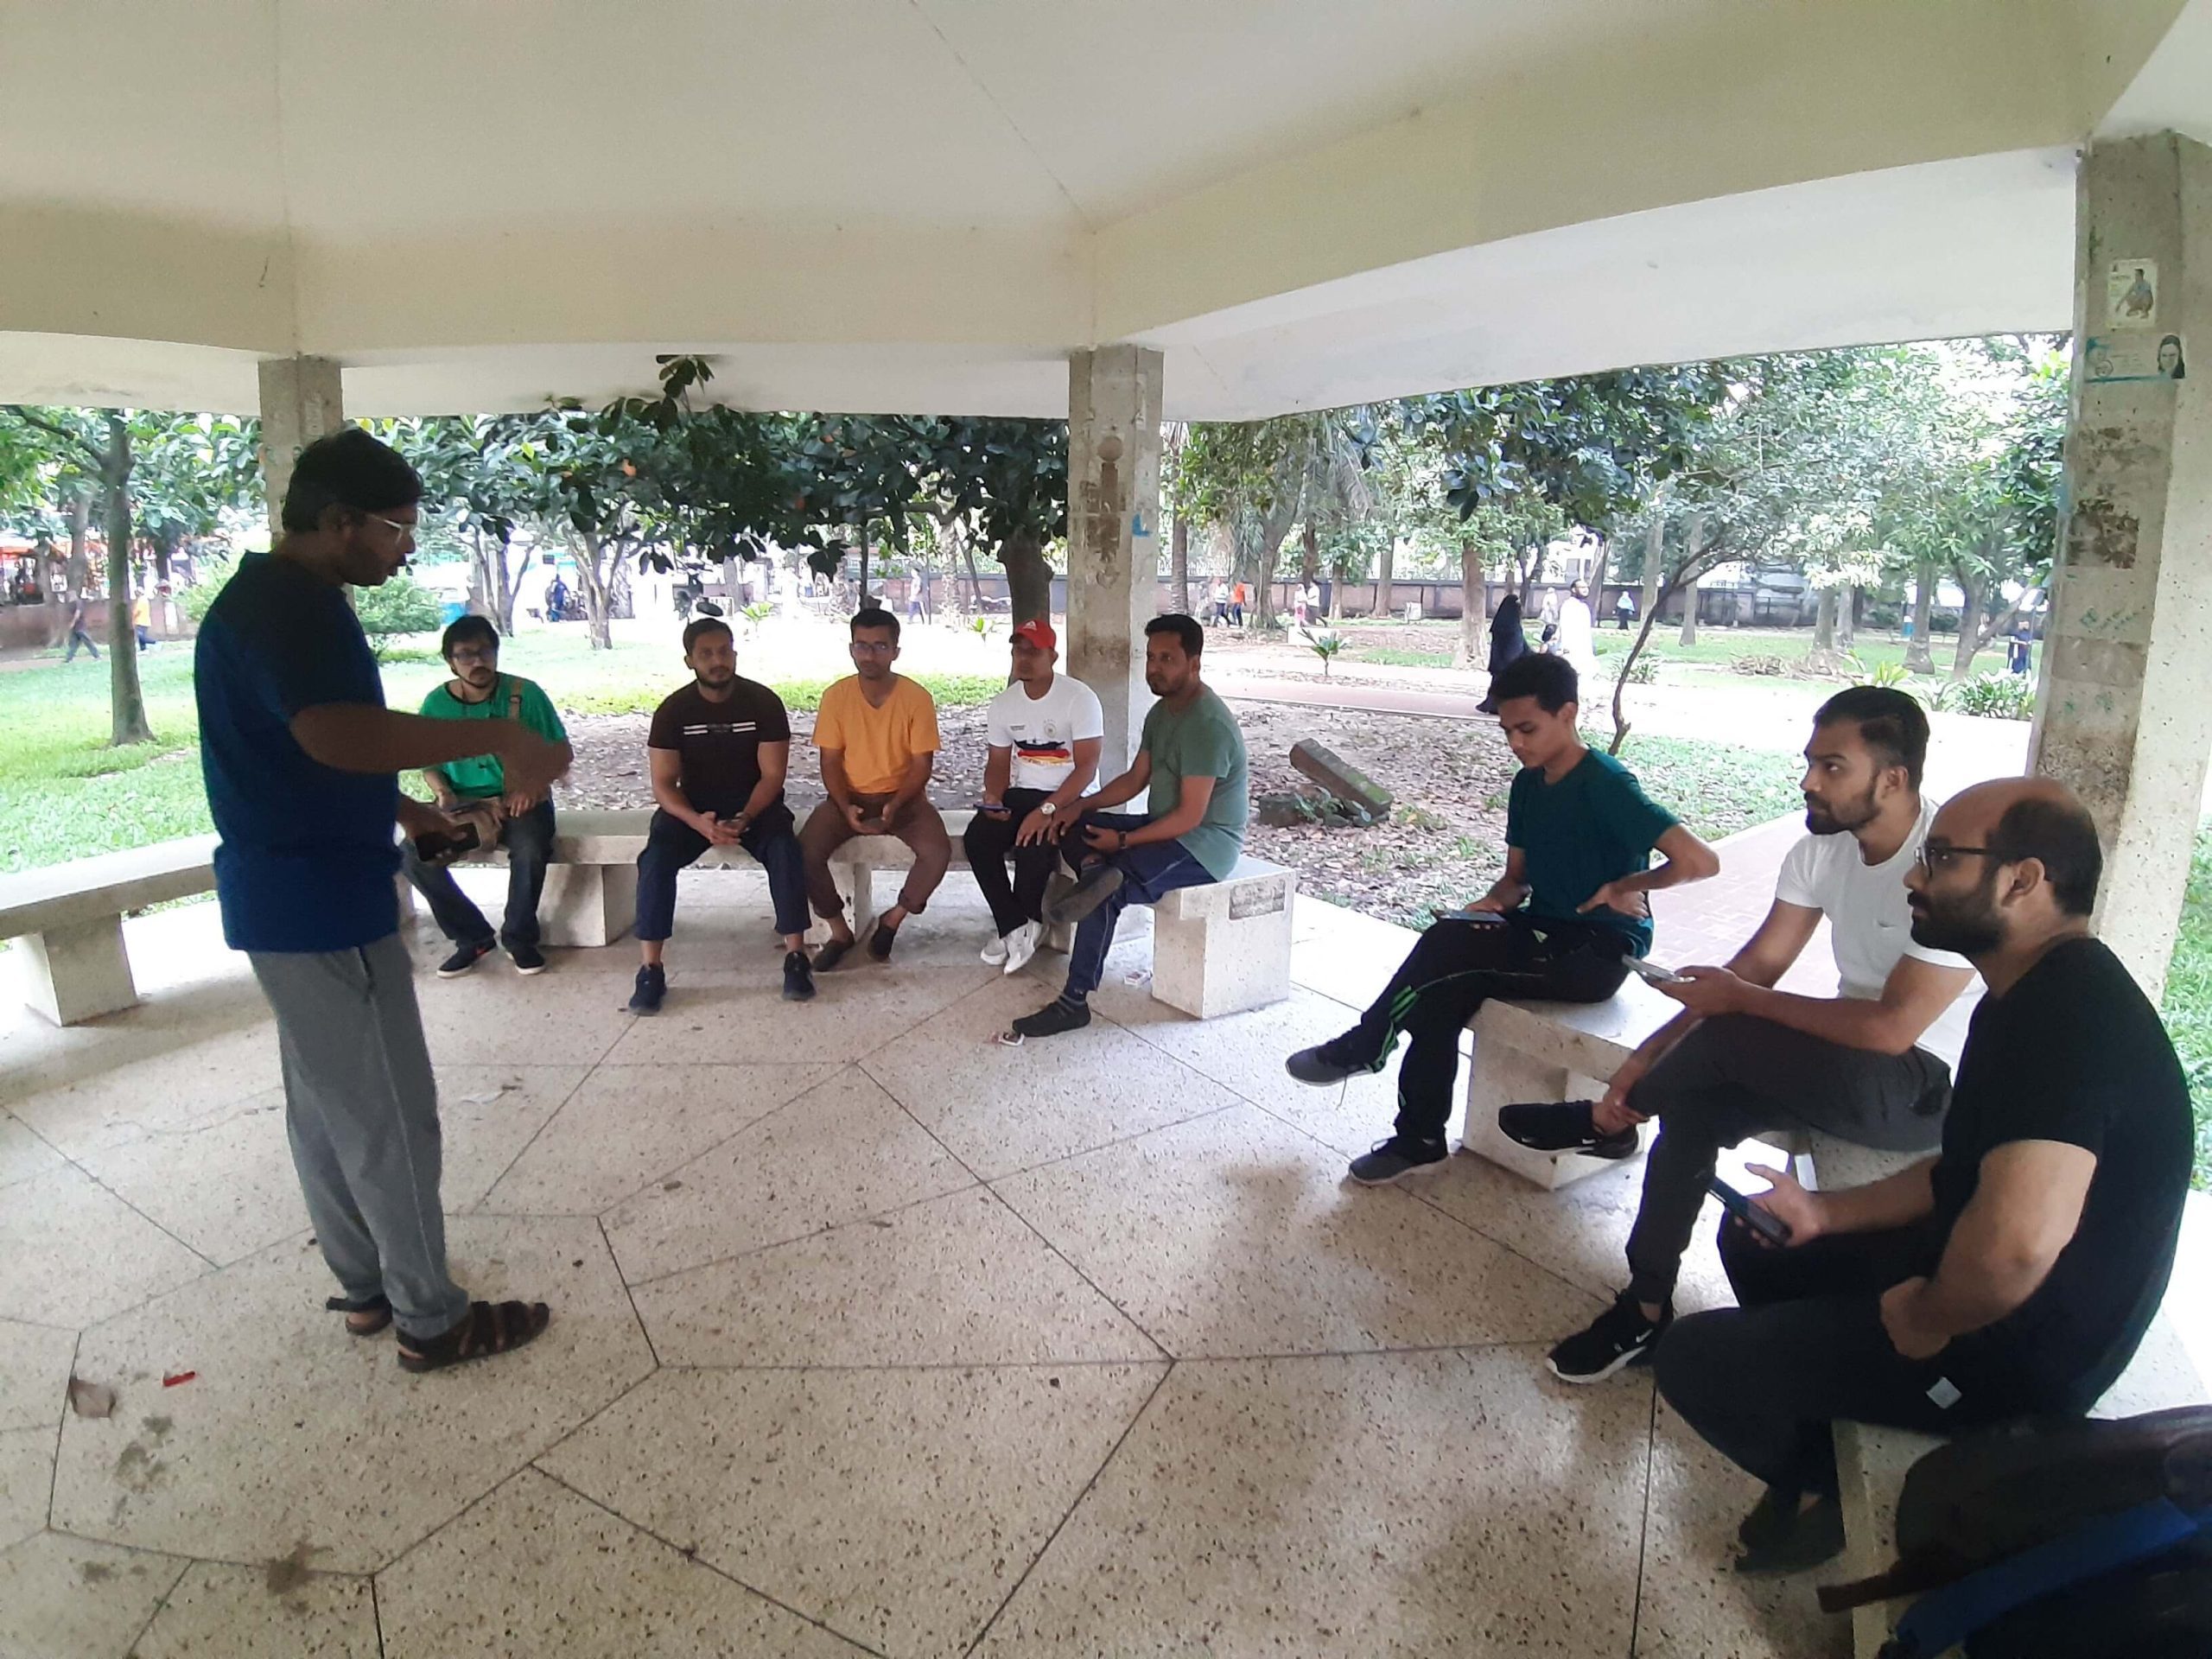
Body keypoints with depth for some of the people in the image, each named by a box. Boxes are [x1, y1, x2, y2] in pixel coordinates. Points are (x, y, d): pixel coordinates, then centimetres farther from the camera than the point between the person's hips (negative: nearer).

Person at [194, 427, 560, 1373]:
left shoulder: (276, 598, 14)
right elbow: (339, 736, -37)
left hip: (294, 894, 11)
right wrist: (501, 738, -31)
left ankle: (367, 1288, 33)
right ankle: (432, 1320, 13)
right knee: (390, 1116, 0)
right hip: (320, 903, -11)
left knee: (326, 1106, 18)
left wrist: (413, 814, 16)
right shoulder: (288, 604, -19)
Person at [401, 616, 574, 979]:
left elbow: (562, 751, -2)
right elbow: (428, 761, 11)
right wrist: (442, 792, -10)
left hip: (519, 798, -2)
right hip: (462, 801, 3)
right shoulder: (436, 703, 0)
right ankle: (472, 936, -2)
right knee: (412, 854, -22)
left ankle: (519, 937, -8)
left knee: (531, 850, -34)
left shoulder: (525, 693, -6)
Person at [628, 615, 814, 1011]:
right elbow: (663, 783, -9)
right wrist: (698, 822, -29)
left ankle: (796, 958, -22)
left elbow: (772, 775, -10)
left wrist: (744, 819, -28)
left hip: (755, 802, -1)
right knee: (656, 858, -28)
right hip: (693, 806, 1)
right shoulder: (673, 709, -7)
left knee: (786, 852, -31)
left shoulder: (764, 702, -9)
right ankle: (650, 969, -22)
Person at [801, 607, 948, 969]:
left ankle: (892, 919, -1)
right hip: (850, 797, 1)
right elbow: (830, 762, -2)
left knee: (938, 851, -28)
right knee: (805, 852, -24)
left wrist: (894, 806, -23)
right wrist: (846, 807, -19)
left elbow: (922, 764, -8)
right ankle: (839, 930, 1)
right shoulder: (835, 696, -5)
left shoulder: (917, 698, -10)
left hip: (904, 797, -1)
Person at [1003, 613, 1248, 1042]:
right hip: (1166, 826, 10)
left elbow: (1189, 817, -25)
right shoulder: (1162, 711, 9)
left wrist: (1123, 841, -18)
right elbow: (1135, 780, 15)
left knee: (1106, 893, -28)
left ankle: (1074, 1003, -20)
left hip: (1205, 842, -10)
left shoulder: (1208, 724, -22)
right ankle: (1099, 874, -27)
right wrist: (1079, 806, 2)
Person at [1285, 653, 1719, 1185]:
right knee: (1443, 988, -20)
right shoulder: (1527, 783, 8)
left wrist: (1624, 886, -13)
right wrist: (1492, 904, -7)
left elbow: (1700, 860, -24)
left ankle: (1361, 1048, -7)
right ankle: (1419, 1141, -10)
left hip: (1600, 953, -7)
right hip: (1544, 937, 7)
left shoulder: (1606, 786, -16)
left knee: (1448, 943, -26)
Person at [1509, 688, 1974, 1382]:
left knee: (1729, 1039, -27)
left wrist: (1738, 1000, -21)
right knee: (1694, 1106, -16)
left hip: (1924, 1090, -7)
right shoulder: (1823, 847, -4)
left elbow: (1893, 1028, -28)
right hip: (1848, 1062, 7)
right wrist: (1648, 1055, -11)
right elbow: (1757, 964, -3)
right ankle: (1645, 1310, -3)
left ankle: (1605, 1125, 4)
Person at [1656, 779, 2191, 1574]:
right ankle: (1820, 1440, 28)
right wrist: (1825, 1211, 7)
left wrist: (1926, 1321, -23)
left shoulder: (2069, 1014, -30)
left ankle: (1833, 1488, 18)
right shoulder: (2030, 997, 6)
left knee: (1692, 1358, -9)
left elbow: (2018, 1239, -43)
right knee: (1752, 1240, 21)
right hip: (1968, 1283, 10)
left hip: (2012, 1349, -10)